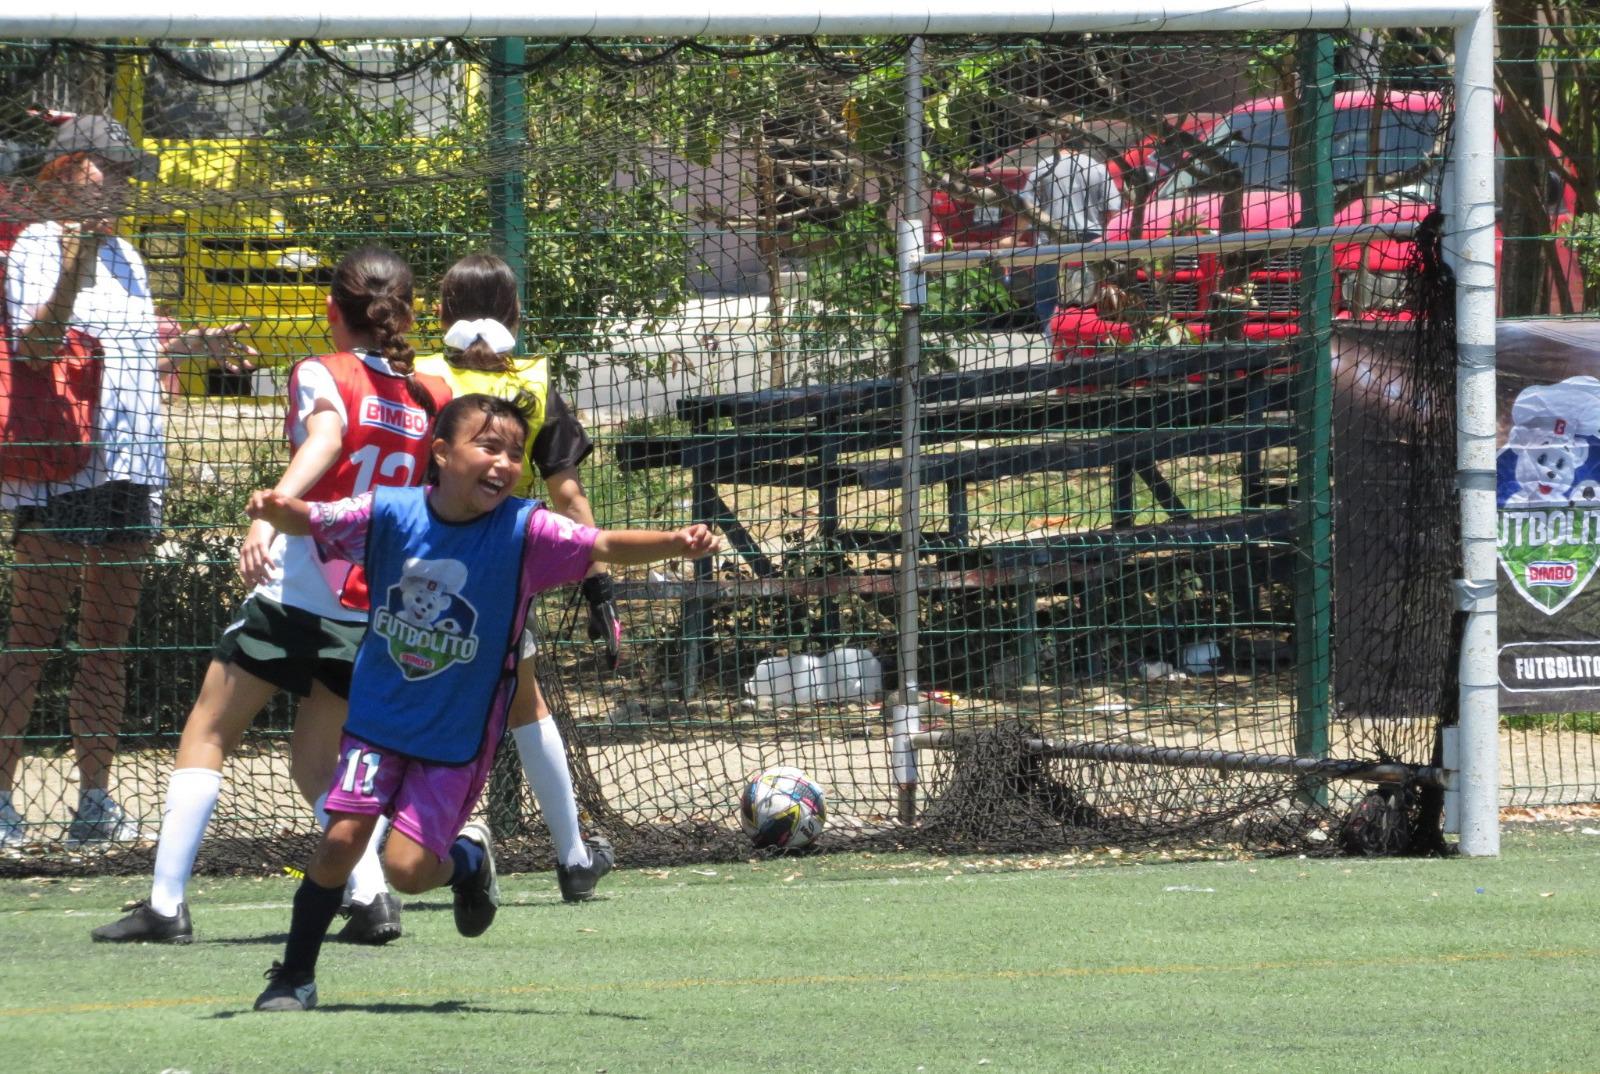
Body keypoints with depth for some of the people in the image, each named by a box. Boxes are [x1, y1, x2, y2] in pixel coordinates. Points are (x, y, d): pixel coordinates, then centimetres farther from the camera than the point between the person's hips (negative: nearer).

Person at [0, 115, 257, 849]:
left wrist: (195, 345, 20)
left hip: (127, 474, 8)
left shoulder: (123, 256, 19)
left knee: (108, 643, 9)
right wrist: (71, 274, -31)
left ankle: (96, 801, 12)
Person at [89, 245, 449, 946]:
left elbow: (325, 438, -25)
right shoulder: (431, 398, 9)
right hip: (382, 611, 5)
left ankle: (166, 903, -1)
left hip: (299, 593, -5)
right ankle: (370, 896, -2)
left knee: (208, 735, 6)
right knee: (315, 758, 18)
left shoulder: (323, 376, -4)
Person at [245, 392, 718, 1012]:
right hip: (379, 718, 2)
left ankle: (468, 859, 26)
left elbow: (605, 546, -23)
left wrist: (677, 543, -40)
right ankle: (294, 976, 9)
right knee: (342, 839, -8)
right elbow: (309, 523, -4)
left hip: (458, 737, -2)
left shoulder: (525, 532, -15)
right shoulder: (389, 514, -11)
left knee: (408, 868, -10)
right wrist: (277, 510, -27)